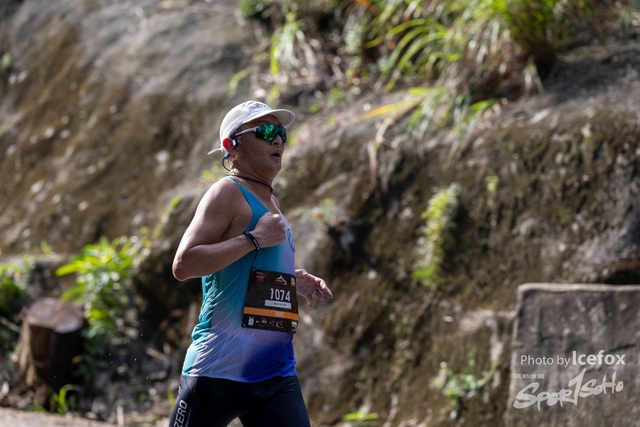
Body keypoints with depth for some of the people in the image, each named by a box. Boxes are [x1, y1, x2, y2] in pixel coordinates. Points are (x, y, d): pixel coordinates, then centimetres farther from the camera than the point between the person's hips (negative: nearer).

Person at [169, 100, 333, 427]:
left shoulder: (270, 201, 20)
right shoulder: (228, 192, -6)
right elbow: (183, 264, -18)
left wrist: (296, 281, 15)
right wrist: (254, 239, -18)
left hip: (277, 371, 8)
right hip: (220, 368, -8)